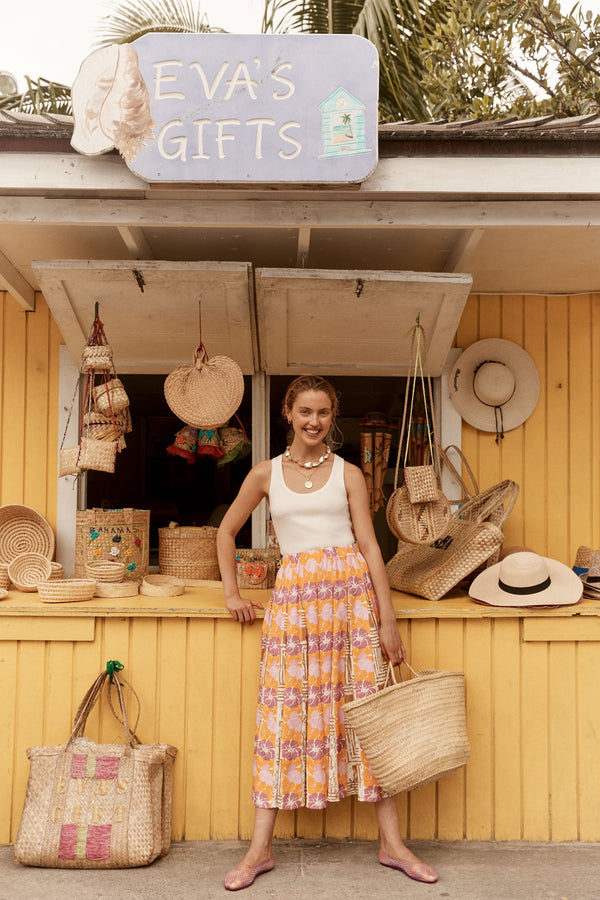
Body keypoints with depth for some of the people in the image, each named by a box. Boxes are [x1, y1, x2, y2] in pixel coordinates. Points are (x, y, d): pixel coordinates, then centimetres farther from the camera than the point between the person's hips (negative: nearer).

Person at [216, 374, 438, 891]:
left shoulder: (349, 474, 6)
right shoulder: (265, 475, 8)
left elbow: (370, 546, 2)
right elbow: (227, 531, 19)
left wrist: (388, 619, -3)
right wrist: (232, 594, 11)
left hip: (352, 590, 0)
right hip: (294, 596, 0)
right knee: (286, 711, 0)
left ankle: (392, 843, 12)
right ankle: (261, 848, 9)